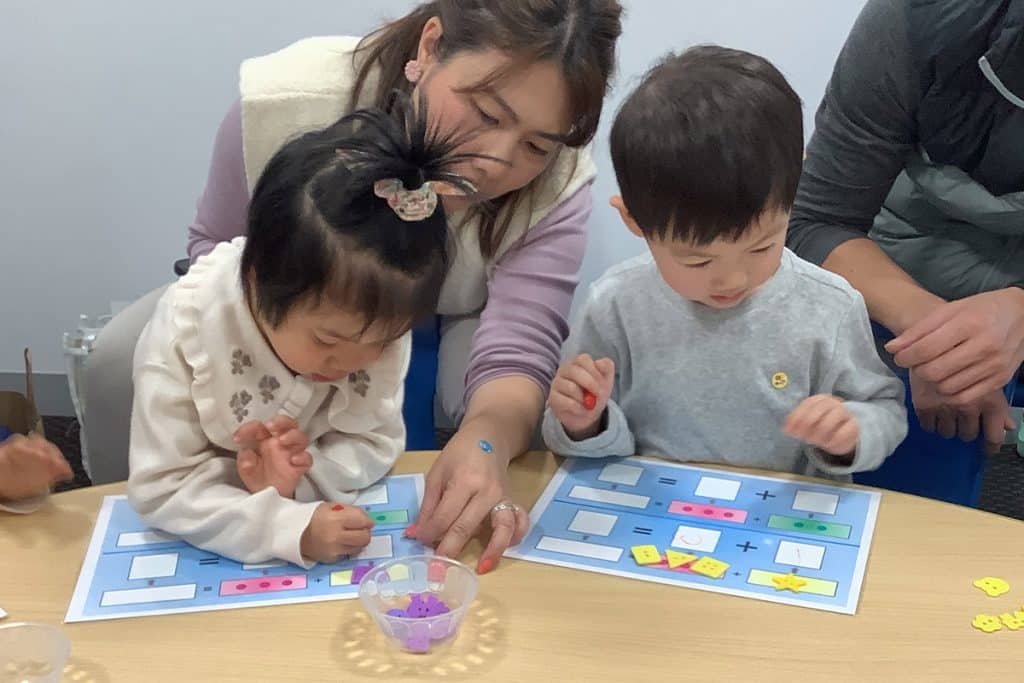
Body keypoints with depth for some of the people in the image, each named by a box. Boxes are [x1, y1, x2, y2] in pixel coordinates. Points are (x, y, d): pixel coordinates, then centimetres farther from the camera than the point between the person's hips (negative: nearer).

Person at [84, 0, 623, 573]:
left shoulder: (559, 182, -32)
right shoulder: (284, 102, -32)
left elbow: (519, 351, -39)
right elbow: (216, 248, -13)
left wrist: (486, 438, -63)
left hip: (452, 324, 0)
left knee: (539, 411, -32)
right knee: (121, 362, -23)